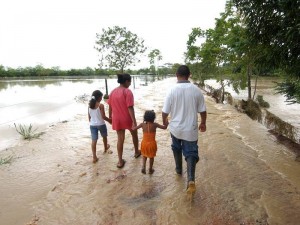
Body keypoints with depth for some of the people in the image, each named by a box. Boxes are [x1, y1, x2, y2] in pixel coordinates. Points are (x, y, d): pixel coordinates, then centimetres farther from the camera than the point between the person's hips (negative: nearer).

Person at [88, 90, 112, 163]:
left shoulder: (89, 105, 1)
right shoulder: (100, 105, -16)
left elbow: (89, 116, 7)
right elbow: (103, 116, -16)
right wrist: (109, 120, -1)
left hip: (92, 125, 4)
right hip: (101, 124, -4)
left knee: (94, 140, 3)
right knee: (104, 136, 23)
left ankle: (94, 157, 1)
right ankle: (105, 148, 46)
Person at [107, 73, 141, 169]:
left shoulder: (113, 92, 3)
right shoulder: (127, 92, -16)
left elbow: (110, 106, 9)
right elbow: (130, 108, -22)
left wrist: (110, 117, 23)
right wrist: (134, 121, -21)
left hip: (117, 120, 5)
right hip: (127, 119, -4)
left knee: (120, 139, 12)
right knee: (134, 134, 22)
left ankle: (120, 161, 16)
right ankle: (136, 152, 40)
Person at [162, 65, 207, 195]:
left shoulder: (172, 90, -12)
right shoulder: (196, 90, -7)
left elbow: (165, 111, -8)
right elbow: (202, 110, 1)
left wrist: (164, 121, 13)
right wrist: (203, 123, 17)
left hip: (175, 127, 1)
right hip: (191, 129, 0)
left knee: (177, 149, 25)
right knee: (191, 153, 7)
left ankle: (178, 169, 42)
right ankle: (191, 179, -9)